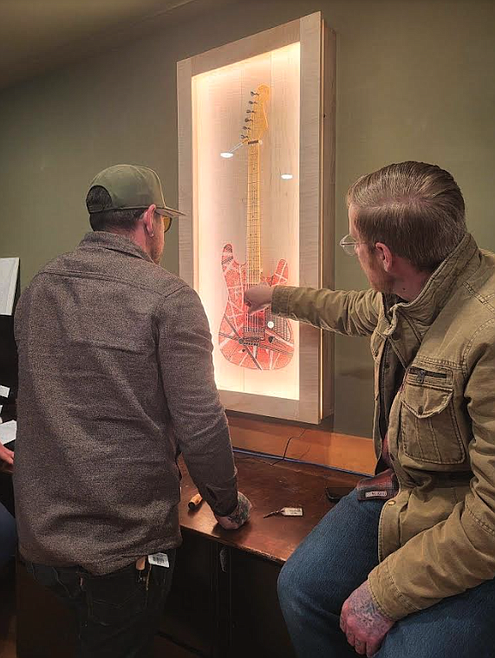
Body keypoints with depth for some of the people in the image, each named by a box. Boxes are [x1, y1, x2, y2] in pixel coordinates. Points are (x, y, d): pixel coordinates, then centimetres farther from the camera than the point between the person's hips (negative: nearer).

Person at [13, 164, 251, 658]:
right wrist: (227, 504, -1)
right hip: (123, 546, -5)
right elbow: (199, 425, -19)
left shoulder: (36, 290, 4)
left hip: (39, 536, 6)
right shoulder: (169, 297, -16)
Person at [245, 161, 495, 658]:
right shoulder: (406, 294, -5)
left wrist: (386, 593, -21)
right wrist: (275, 297, 31)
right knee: (300, 586, 2)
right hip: (401, 487, 7)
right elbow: (354, 311, 19)